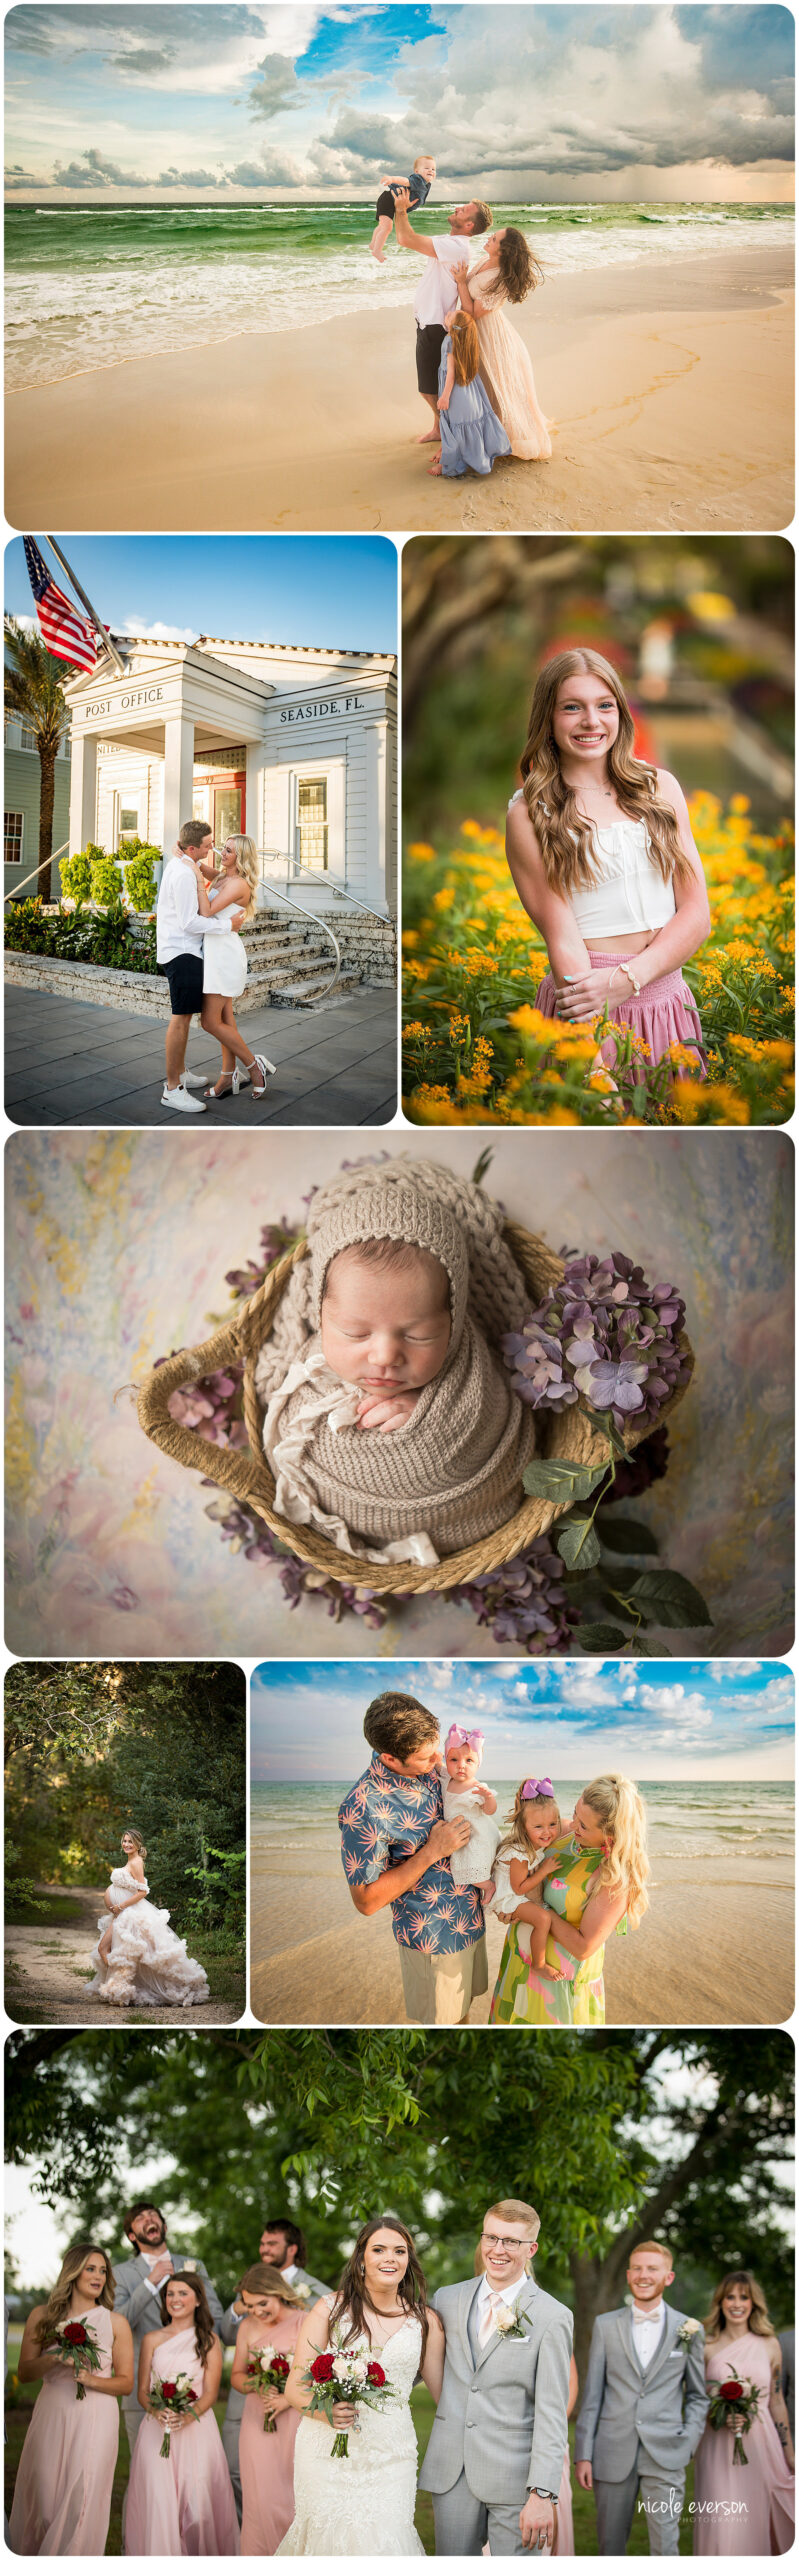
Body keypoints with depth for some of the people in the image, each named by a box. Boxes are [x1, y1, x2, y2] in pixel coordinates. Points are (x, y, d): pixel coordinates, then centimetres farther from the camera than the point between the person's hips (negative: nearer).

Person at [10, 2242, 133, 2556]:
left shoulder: (116, 2322, 4)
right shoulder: (42, 2316, 7)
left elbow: (126, 2382, 4)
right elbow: (25, 2372, 6)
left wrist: (92, 2380, -14)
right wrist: (55, 2359, -12)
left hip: (95, 2419, -1)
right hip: (52, 2415, 1)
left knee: (82, 2499, -6)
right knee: (44, 2494, 0)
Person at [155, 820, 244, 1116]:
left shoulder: (178, 864, 12)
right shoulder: (184, 873, -21)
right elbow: (190, 923, -23)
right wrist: (227, 924, -16)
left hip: (177, 949, 11)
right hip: (182, 952, -11)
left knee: (185, 1015, 21)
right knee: (181, 1018, -11)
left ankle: (180, 1072, 34)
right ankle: (172, 1090, -11)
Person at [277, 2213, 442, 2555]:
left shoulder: (425, 2321, 6)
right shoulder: (329, 2311, 0)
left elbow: (446, 2394, 11)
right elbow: (294, 2389, -1)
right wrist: (325, 2409, -21)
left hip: (390, 2458, 1)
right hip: (328, 2452, -1)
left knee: (384, 2545, -7)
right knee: (329, 2541, 1)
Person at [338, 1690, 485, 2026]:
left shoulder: (428, 1767, -9)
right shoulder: (362, 1809, -31)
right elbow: (366, 1901, -24)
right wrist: (432, 1851, -28)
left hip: (470, 1918, 7)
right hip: (433, 1935, -6)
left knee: (463, 2008, 26)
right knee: (442, 2020, 15)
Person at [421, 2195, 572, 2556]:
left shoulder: (552, 2317, -5)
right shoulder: (448, 2299, 9)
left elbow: (552, 2414, -8)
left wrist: (543, 2494, -14)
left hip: (514, 2480, -3)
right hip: (451, 2473, 4)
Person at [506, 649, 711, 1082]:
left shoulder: (659, 786, 9)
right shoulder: (530, 814, -2)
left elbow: (696, 913, 3)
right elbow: (562, 936, -11)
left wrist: (626, 979, -15)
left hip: (667, 1001, 4)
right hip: (586, 1009, -4)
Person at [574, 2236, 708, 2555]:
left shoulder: (688, 2329, 6)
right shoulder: (605, 2325, 7)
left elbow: (697, 2395, 13)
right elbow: (592, 2393, 7)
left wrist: (689, 2442, -1)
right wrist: (583, 2454, 2)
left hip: (665, 2456, -1)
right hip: (613, 2454, 1)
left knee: (665, 2545, -8)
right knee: (610, 2544, 7)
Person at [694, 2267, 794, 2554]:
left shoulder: (769, 2345, 7)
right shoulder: (706, 2347, 2)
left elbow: (777, 2403, 12)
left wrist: (789, 2455, 13)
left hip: (762, 2444, 1)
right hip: (719, 2447, -1)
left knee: (758, 2519, 1)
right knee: (722, 2523, -7)